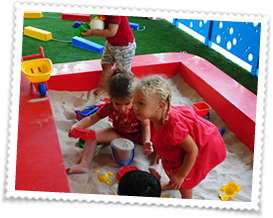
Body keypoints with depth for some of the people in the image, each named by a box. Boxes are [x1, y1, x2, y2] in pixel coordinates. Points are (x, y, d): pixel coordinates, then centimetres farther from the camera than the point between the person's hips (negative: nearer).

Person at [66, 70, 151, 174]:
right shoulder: (108, 107, -21)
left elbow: (146, 126, -17)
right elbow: (91, 119, -9)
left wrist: (146, 142, -34)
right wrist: (76, 125, -25)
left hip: (138, 135, -2)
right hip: (118, 134, 2)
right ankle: (84, 164, -14)